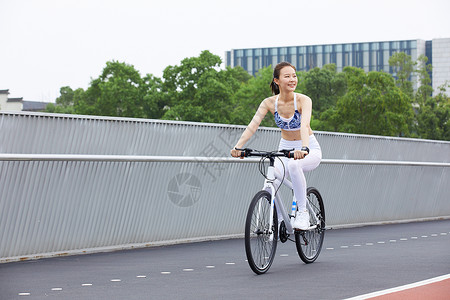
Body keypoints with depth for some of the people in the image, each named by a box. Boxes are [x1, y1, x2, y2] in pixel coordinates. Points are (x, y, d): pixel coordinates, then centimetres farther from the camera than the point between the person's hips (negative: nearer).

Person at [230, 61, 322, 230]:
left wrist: (304, 149, -54)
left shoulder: (303, 100, -19)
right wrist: (238, 146, -37)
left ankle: (302, 211, -22)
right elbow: (253, 125, -21)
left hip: (310, 150, -3)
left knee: (294, 165, -38)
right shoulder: (269, 103, -10)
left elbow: (304, 125, -36)